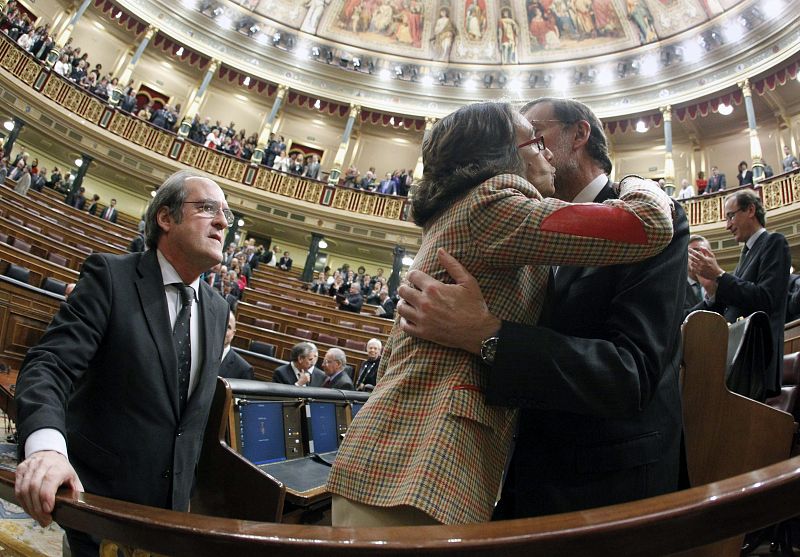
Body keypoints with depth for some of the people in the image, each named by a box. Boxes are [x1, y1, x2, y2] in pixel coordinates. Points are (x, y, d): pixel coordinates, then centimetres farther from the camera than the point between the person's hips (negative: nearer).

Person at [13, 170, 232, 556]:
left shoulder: (217, 309, 6)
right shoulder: (110, 275, -12)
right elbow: (49, 364, -21)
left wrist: (185, 487, 15)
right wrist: (45, 444, -39)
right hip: (101, 496, -5)